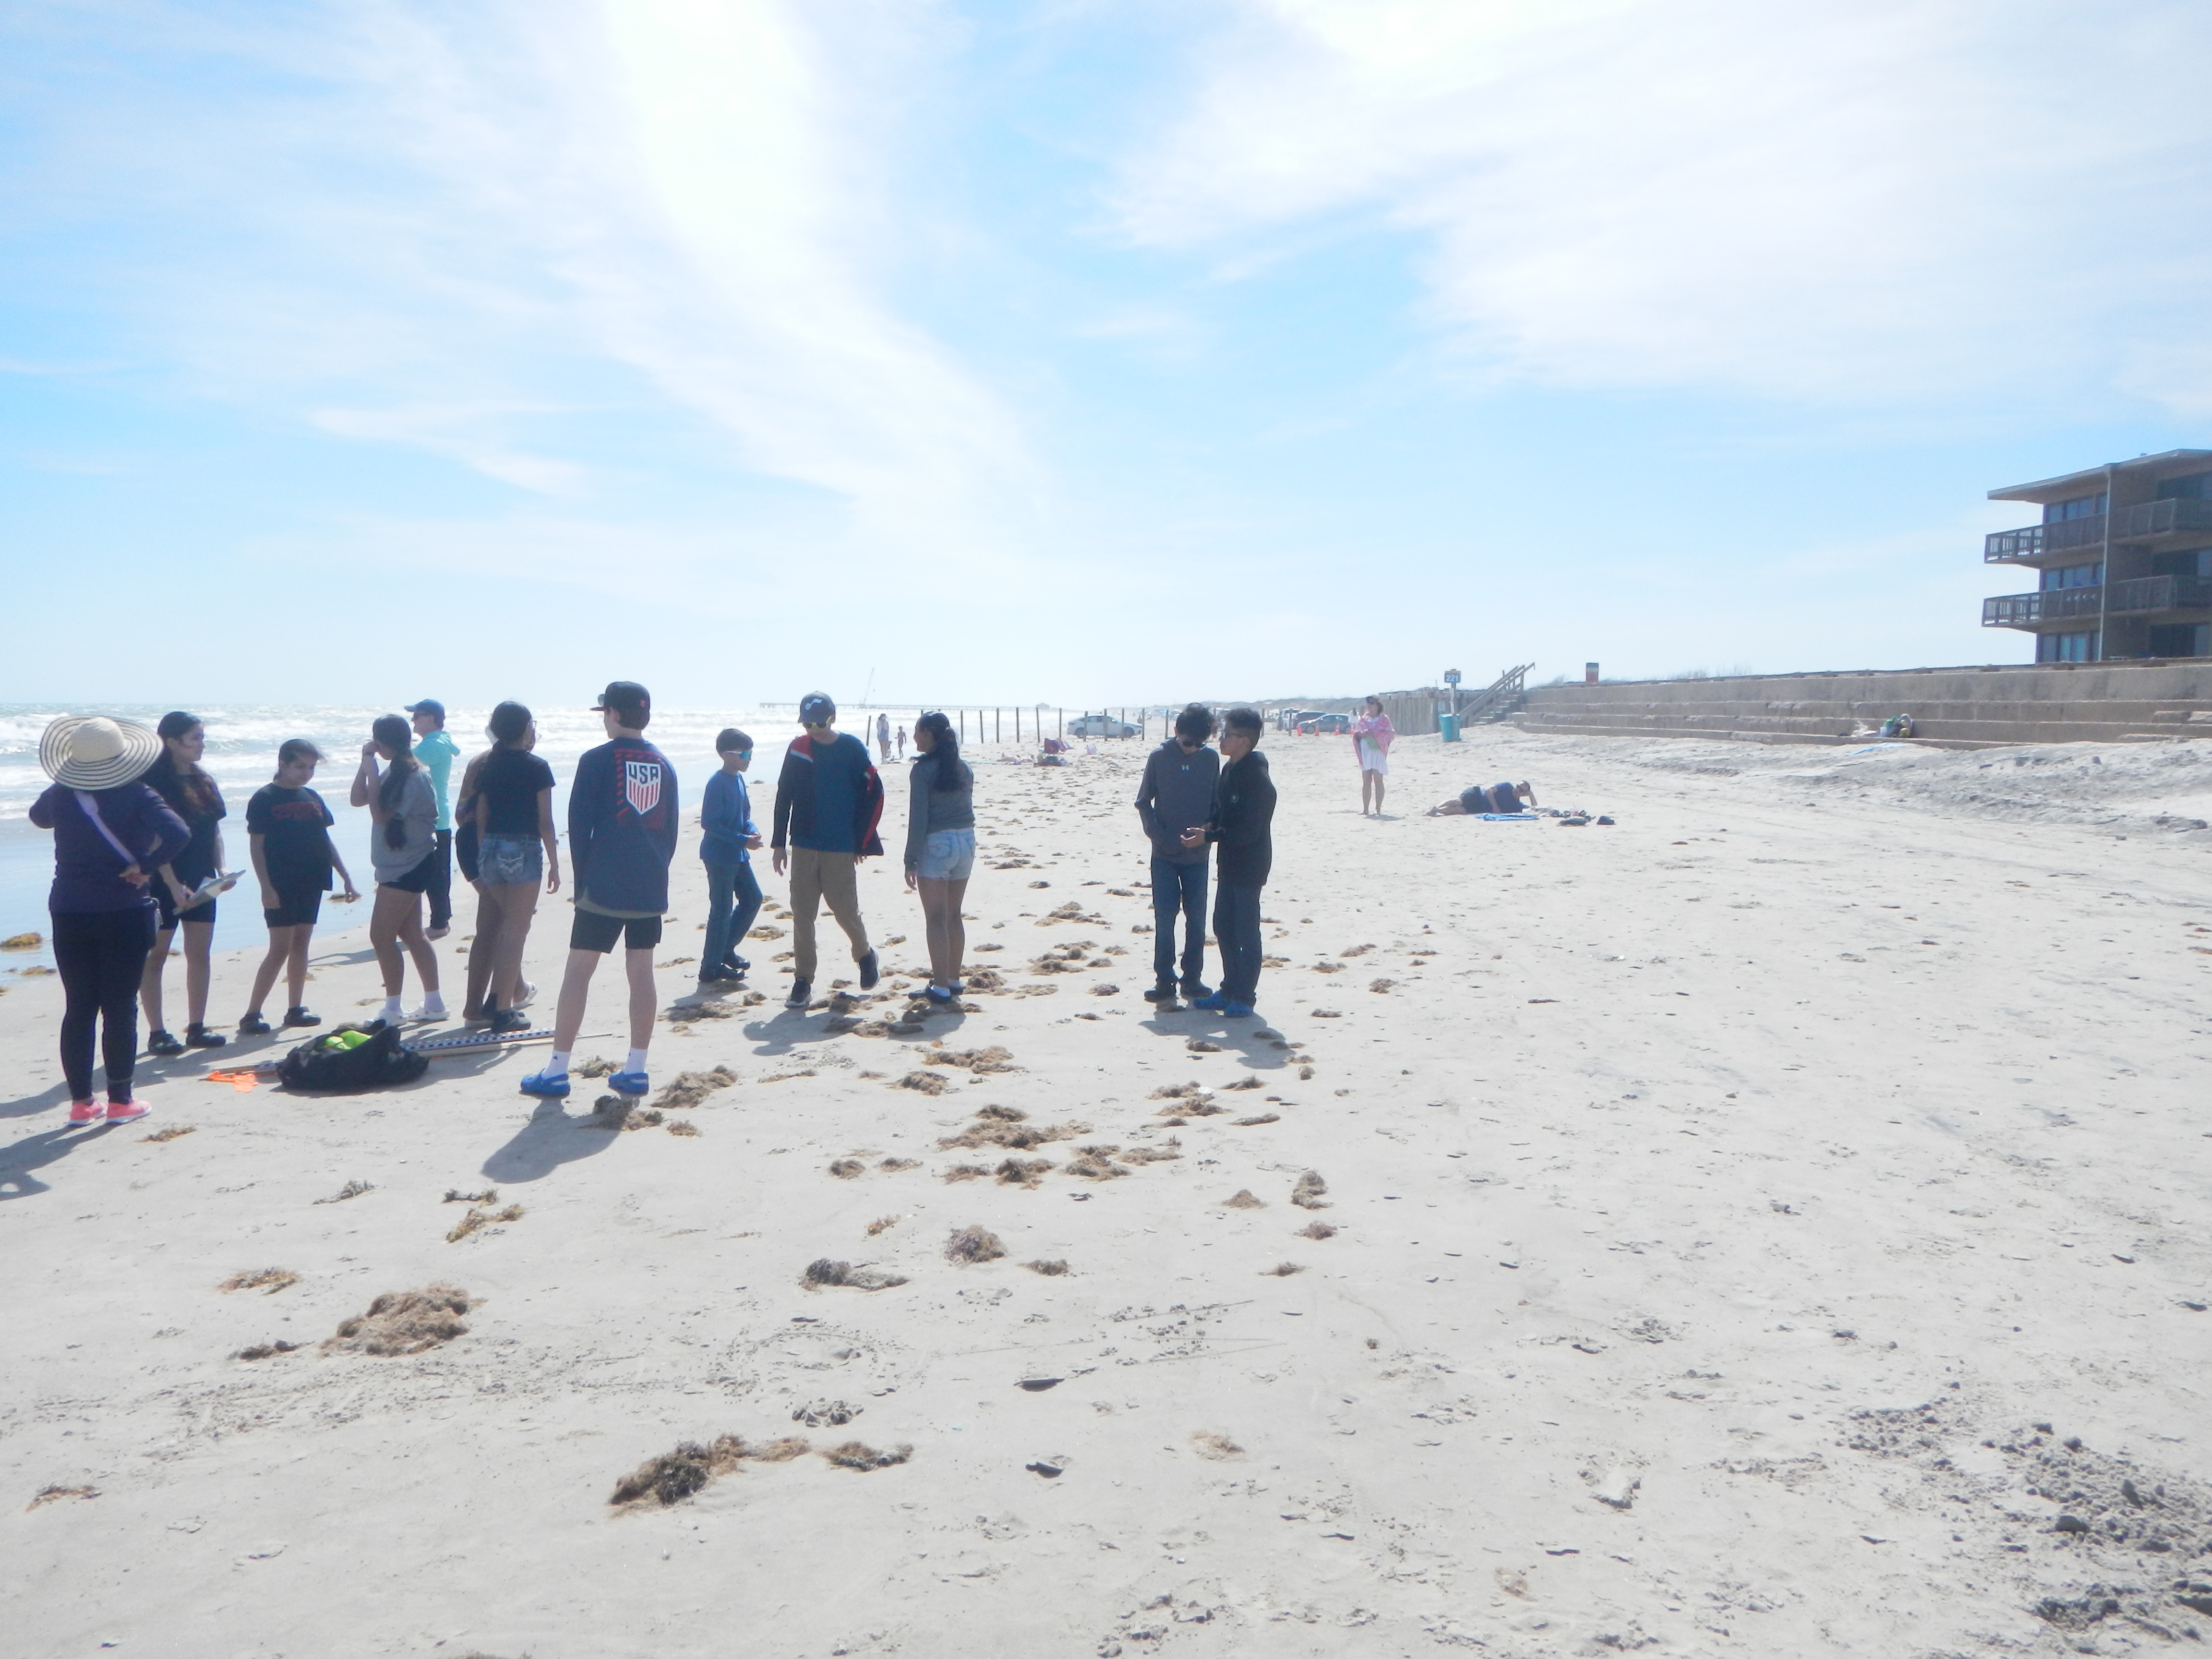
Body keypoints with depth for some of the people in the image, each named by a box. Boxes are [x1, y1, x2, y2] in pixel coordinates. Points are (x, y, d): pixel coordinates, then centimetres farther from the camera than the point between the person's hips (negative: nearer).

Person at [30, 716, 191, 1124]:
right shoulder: (135, 796, -10)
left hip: (69, 914, 4)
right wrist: (144, 867, -13)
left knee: (78, 1008, 10)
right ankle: (120, 1101, 6)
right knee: (120, 1009, 2)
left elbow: (39, 816, 26)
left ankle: (81, 1101, 14)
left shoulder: (59, 796, 2)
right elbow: (177, 834, -25)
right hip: (123, 914, -4)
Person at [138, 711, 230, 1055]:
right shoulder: (154, 782, -11)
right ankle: (157, 1033, 6)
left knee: (199, 953, 8)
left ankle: (197, 1028, 15)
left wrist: (221, 869, 1)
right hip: (164, 883, -7)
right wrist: (173, 885, -20)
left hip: (201, 881, 7)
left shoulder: (204, 781, 10)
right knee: (155, 956, 1)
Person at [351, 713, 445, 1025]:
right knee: (411, 935, 14)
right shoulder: (395, 773, 11)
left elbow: (381, 815, -21)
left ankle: (392, 1011, 0)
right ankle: (434, 1004, 21)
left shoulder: (414, 778, -19)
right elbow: (358, 800, 11)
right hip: (400, 866, 10)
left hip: (408, 868, -10)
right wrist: (365, 763, 1)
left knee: (382, 936, -7)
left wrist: (372, 774, -18)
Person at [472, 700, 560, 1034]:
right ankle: (503, 1011, 2)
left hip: (490, 848, 6)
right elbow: (545, 823, -9)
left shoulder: (487, 767, 8)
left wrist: (483, 862, 16)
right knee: (514, 931, -1)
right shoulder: (537, 768, -8)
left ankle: (516, 988, 28)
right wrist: (554, 865, -3)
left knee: (508, 923, 22)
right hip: (523, 850, -6)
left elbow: (480, 819, 9)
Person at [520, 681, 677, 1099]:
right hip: (651, 890, 5)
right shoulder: (664, 765, 8)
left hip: (604, 888, -5)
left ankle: (557, 1071, 3)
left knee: (578, 971, 1)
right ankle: (635, 1069, 11)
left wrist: (583, 879, 5)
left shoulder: (596, 761, -6)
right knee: (641, 972, 8)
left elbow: (579, 825, -5)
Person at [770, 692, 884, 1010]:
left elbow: (875, 794, -2)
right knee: (802, 914, 2)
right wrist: (780, 843, 6)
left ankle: (865, 954, 28)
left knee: (844, 909, -1)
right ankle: (803, 981, 10)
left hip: (841, 849, -3)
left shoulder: (853, 749, -5)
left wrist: (861, 842, -3)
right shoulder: (798, 748, 3)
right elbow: (784, 797, 8)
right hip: (803, 847, 3)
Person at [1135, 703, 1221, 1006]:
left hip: (1198, 856, 2)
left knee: (1197, 920, 5)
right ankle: (1164, 982, 4)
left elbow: (1217, 804, 8)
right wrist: (1158, 836, -11)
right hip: (1165, 856, -2)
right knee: (1165, 919, -3)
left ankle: (1193, 980, 15)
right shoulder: (1159, 757, -3)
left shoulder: (1211, 758, 1)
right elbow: (1143, 802, 1)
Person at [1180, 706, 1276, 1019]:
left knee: (1246, 931, 0)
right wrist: (1210, 825, -1)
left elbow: (1248, 831, -23)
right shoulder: (1230, 769, 7)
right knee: (1223, 926, 14)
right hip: (1229, 863, 9)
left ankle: (1244, 996, 9)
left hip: (1249, 866, -9)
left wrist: (1208, 836, -20)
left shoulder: (1256, 778, -21)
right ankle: (1230, 990, 25)